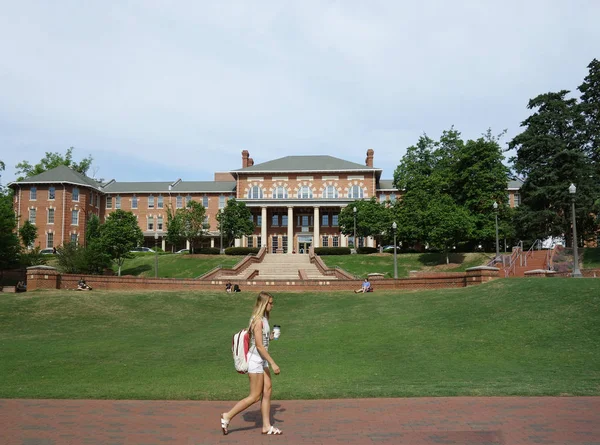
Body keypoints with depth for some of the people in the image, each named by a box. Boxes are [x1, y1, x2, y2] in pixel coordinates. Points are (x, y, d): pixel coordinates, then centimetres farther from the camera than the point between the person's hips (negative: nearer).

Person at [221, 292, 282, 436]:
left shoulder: (263, 319, 9)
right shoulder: (258, 321, -20)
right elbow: (259, 345, -23)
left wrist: (270, 337, 14)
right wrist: (273, 363, -23)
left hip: (262, 360, 9)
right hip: (256, 360, -9)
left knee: (267, 392, 9)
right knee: (255, 396, -1)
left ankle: (267, 426, 16)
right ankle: (227, 416, 10)